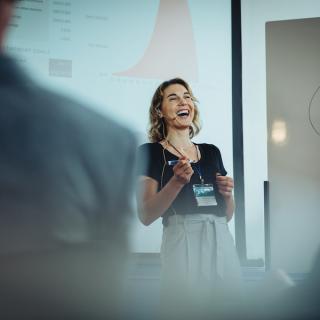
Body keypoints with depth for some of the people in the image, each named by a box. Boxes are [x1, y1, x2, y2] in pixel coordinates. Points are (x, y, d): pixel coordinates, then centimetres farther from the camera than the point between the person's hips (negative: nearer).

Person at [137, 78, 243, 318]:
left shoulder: (212, 152, 17)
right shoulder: (150, 152, 1)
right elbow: (146, 215, -8)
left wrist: (227, 192, 0)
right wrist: (177, 181, -19)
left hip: (222, 242, 5)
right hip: (183, 242, -5)